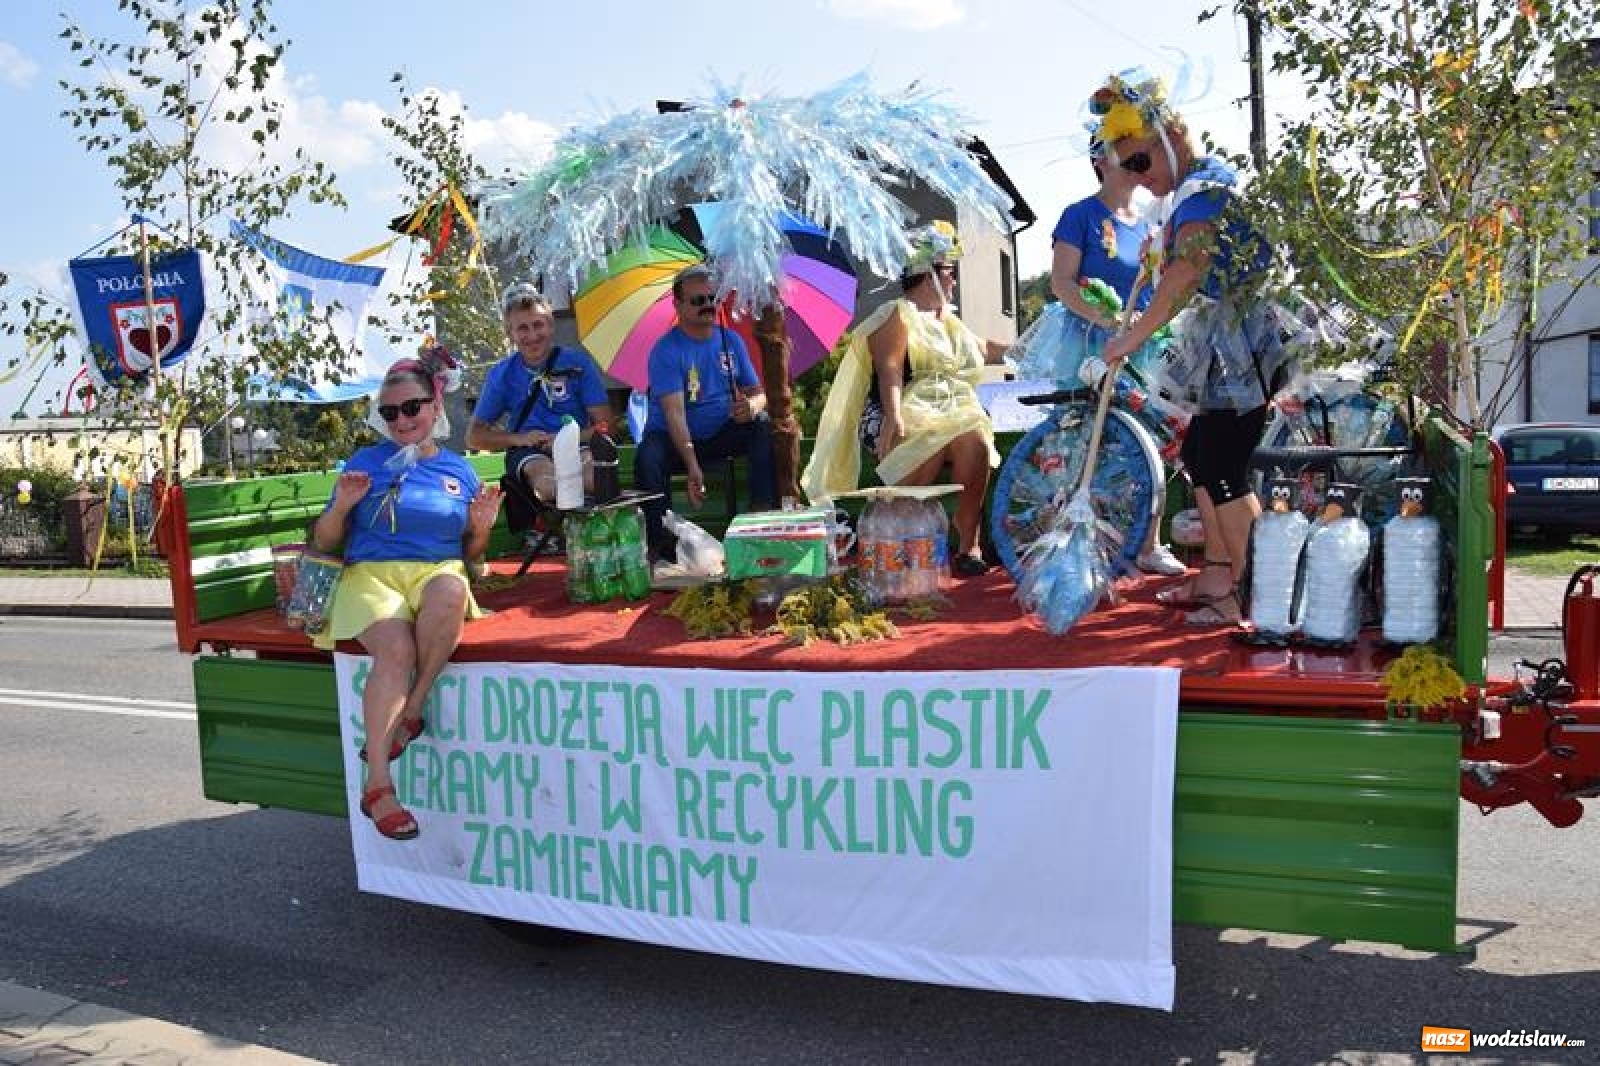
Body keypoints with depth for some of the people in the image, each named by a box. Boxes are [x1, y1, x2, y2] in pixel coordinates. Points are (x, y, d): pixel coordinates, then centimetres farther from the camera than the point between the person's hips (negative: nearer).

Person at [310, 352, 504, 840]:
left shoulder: (459, 469, 16)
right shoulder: (366, 462, 11)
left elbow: (470, 553, 21)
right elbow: (324, 541, 13)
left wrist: (482, 527, -1)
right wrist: (342, 505, -6)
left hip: (439, 572, 1)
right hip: (371, 574, -1)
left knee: (451, 591, -39)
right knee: (396, 649, -35)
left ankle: (409, 714, -20)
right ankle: (377, 785, -27)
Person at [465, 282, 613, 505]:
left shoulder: (577, 363, 7)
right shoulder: (501, 374, 11)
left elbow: (604, 424, 4)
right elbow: (474, 436, 13)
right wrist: (518, 439, -5)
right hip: (527, 453, 1)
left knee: (594, 467, -37)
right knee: (544, 474, -36)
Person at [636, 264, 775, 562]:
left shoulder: (730, 340, 4)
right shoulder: (666, 350, -12)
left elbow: (757, 392, 5)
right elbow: (674, 412, -24)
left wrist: (752, 406, -24)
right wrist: (693, 466, -37)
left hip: (721, 433, 4)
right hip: (673, 438, -4)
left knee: (765, 427, -22)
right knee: (648, 459, -35)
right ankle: (662, 546, -20)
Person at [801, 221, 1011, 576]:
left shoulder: (948, 322, 31)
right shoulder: (897, 315, 4)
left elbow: (986, 350, 48)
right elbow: (890, 369, -13)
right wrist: (893, 417, -29)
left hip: (956, 413, 6)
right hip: (910, 415, -6)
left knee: (976, 440, -29)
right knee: (934, 443, -38)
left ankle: (968, 544, -30)